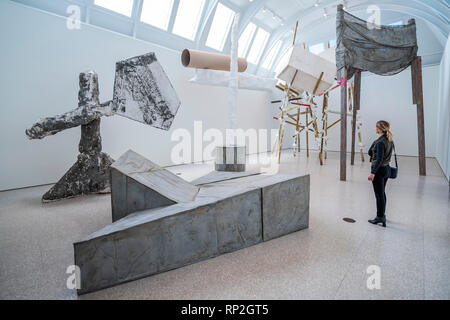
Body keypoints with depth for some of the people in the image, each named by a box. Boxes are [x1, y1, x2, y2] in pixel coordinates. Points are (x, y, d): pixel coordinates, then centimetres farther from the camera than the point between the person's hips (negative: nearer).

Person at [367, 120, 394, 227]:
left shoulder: (380, 142, -20)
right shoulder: (390, 140, 8)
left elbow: (379, 159, -23)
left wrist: (373, 172, -23)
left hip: (379, 169, -9)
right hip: (387, 168, 9)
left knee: (379, 194, 2)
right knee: (382, 193, 20)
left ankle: (380, 217, 13)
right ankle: (382, 214, 32)